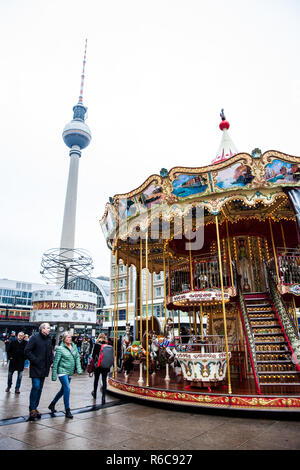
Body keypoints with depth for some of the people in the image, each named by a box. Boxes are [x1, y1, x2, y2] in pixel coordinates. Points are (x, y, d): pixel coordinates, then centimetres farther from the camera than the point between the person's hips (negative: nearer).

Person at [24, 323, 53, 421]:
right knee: (36, 387, -11)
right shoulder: (34, 337, -9)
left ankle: (34, 407, 22)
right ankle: (32, 409, 2)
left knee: (40, 388, 11)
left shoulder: (48, 340, 11)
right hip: (36, 367, -6)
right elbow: (27, 351, -13)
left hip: (44, 368, 6)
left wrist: (51, 361, 5)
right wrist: (35, 360, -17)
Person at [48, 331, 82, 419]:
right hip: (62, 371, -6)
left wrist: (79, 369, -1)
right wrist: (54, 375, -8)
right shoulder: (60, 348, -12)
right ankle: (67, 411, 0)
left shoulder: (74, 346, 3)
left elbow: (77, 358, 8)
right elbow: (56, 362, -9)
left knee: (63, 390, 17)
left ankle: (52, 404, 37)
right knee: (67, 389, -13)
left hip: (70, 372, 6)